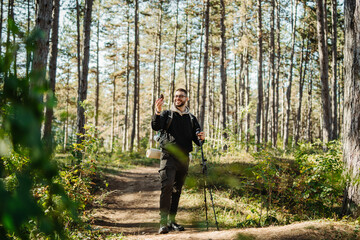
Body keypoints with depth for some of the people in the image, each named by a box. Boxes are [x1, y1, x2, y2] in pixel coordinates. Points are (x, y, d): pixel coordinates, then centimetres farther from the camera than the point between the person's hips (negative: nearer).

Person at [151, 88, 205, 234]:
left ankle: (172, 221, 16)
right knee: (167, 186, -17)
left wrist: (201, 138, -9)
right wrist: (157, 112, -28)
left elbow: (196, 139, 16)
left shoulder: (191, 119, 17)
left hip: (184, 158, 4)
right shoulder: (167, 114, 8)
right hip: (168, 156, -4)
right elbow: (156, 127, -10)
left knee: (177, 190, 8)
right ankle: (163, 222, -18)